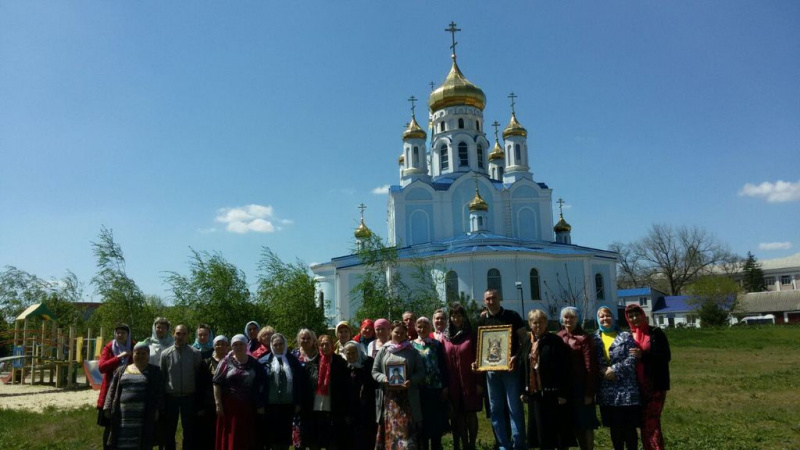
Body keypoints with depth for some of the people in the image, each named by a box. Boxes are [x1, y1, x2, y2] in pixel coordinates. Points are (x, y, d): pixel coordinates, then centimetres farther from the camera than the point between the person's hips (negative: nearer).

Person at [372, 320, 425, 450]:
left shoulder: (412, 352, 5)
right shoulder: (383, 350, 8)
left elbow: (421, 372, 3)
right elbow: (375, 371, 9)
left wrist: (411, 381, -15)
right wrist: (383, 378, -12)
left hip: (407, 398, -1)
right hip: (389, 397, 1)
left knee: (406, 428, -4)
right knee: (389, 429, 4)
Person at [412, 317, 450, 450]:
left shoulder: (437, 344, 3)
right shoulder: (411, 345, 5)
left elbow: (443, 366, 2)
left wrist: (445, 386, -4)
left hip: (436, 387, 0)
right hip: (419, 389, 0)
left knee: (437, 420, 5)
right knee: (422, 420, 6)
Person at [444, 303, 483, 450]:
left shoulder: (471, 335, -2)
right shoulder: (446, 338, 7)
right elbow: (444, 362, 6)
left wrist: (479, 382, -10)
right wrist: (445, 384, 2)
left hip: (470, 382, -2)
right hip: (454, 384, 3)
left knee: (471, 413, 3)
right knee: (459, 415, 6)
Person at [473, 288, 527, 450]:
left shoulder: (512, 316, -2)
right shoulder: (482, 320, 8)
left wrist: (516, 357, -18)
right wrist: (477, 362, -4)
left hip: (511, 368, -4)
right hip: (491, 370, 4)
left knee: (515, 408, -2)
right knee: (496, 409, 8)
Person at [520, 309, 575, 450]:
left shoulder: (555, 341, -8)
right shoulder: (526, 344, 10)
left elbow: (564, 368, -12)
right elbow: (523, 369, 13)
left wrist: (563, 392, -15)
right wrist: (524, 391, 10)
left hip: (552, 393, -5)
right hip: (535, 393, 6)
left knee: (557, 428, 3)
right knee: (540, 429, 11)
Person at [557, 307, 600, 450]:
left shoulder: (584, 338, -10)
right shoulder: (559, 337, 7)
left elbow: (591, 367, -12)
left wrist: (589, 392, -14)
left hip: (581, 386, -5)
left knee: (586, 422, 4)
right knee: (575, 422, 14)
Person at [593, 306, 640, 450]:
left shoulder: (626, 336, 2)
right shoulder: (594, 339, 9)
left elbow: (632, 358, -8)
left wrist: (615, 370, -16)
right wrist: (602, 371, -13)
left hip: (626, 389, -3)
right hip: (607, 391, 3)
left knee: (630, 426, 3)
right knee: (614, 427, 11)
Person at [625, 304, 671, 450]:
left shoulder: (655, 332, -6)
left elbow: (666, 356, -11)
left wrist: (643, 356, -21)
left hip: (655, 385, -5)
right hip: (639, 386, 5)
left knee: (652, 422, -6)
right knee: (644, 422, 10)